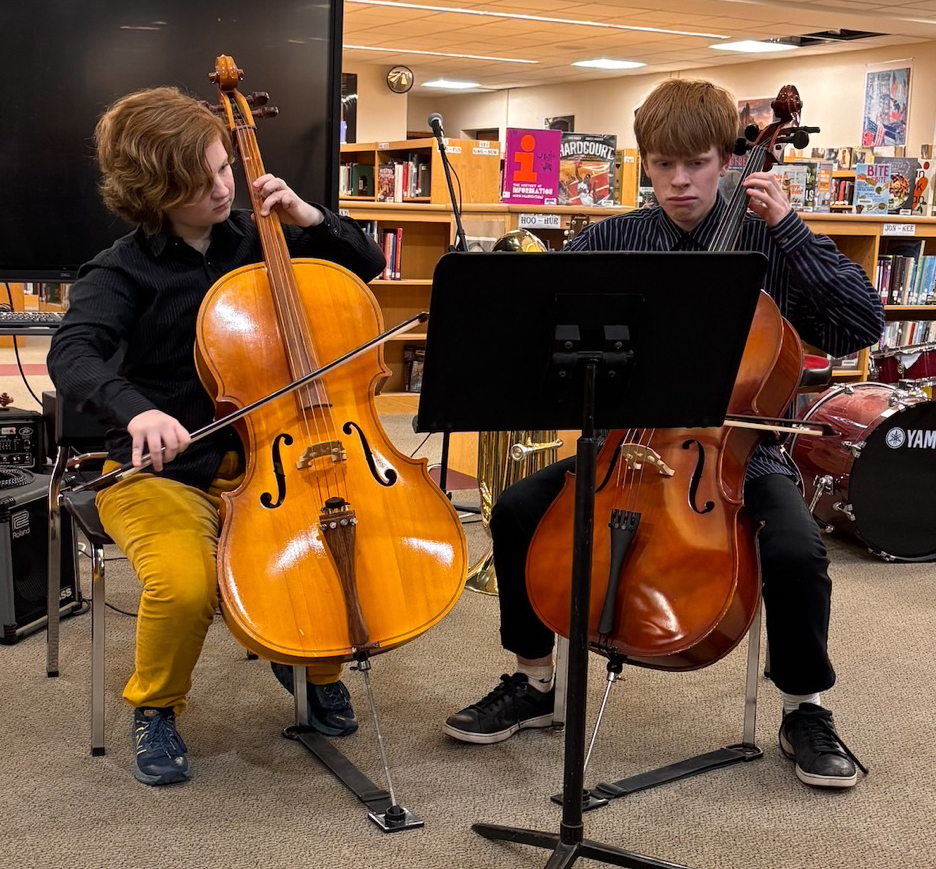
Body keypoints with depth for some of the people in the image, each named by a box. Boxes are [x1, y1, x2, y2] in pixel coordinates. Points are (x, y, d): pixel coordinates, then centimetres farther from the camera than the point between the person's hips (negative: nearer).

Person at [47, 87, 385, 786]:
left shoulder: (258, 239, 6)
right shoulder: (126, 270, -6)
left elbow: (367, 264, 14)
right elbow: (73, 355, -24)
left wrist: (310, 218, -5)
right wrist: (136, 409, -44)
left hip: (268, 459, 4)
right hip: (165, 471, -4)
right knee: (185, 584, -32)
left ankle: (316, 665, 13)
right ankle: (155, 707, 1)